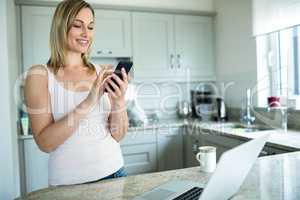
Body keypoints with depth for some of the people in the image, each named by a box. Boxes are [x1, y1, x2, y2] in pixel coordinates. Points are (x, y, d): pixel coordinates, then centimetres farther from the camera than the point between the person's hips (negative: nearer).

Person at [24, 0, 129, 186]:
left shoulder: (102, 73, 0)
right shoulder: (40, 74, -8)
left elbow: (118, 135, -3)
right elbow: (45, 142, -16)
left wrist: (119, 101, -21)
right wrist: (88, 103, -26)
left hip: (113, 173, 3)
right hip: (69, 182, -3)